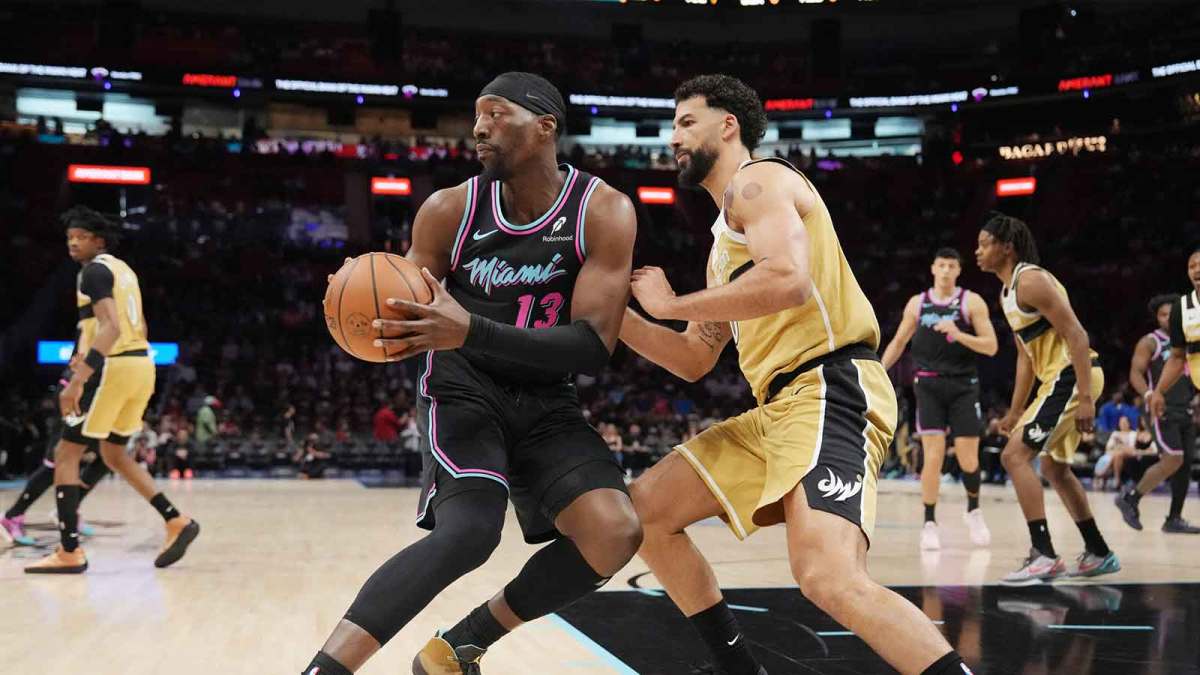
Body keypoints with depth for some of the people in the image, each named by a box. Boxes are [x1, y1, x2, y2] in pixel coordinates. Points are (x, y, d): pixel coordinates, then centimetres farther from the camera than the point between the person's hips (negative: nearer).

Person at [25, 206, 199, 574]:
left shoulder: (94, 271, -10)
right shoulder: (122, 268, 19)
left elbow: (111, 327, -23)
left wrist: (77, 381, -28)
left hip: (114, 367, -9)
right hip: (142, 363, 9)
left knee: (66, 455, -1)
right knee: (113, 454, 21)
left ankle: (70, 552, -2)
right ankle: (177, 522, 13)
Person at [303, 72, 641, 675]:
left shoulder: (604, 212, -13)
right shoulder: (450, 210, -10)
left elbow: (593, 347, -22)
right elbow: (405, 313, 2)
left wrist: (471, 332, -34)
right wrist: (373, 324, -25)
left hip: (546, 404, 2)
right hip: (462, 391, -2)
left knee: (614, 534, -18)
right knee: (470, 529, -29)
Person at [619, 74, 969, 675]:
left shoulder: (757, 181, -1)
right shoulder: (727, 237, 28)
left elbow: (789, 279, -22)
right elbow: (694, 361, 31)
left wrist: (670, 304, -10)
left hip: (831, 391, -10)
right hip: (779, 408, 10)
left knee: (829, 578, -30)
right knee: (646, 508, 10)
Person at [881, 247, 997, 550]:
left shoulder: (972, 302, -1)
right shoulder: (917, 303, 6)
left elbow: (991, 346, -6)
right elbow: (898, 342, 16)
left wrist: (958, 334, -20)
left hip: (963, 386, -1)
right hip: (929, 385, 1)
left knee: (968, 459, 1)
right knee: (933, 456, -10)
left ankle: (974, 512, 28)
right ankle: (929, 524, 0)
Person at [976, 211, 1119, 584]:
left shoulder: (1031, 281, -15)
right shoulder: (1007, 292, 16)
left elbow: (1076, 335, -20)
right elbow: (1026, 355, 23)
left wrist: (1085, 398, -26)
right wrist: (1015, 412, 23)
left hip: (1073, 376, -11)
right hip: (1059, 378, 11)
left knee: (1015, 455, -14)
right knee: (1054, 466, 20)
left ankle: (1044, 556, -15)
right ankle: (1098, 554, 29)